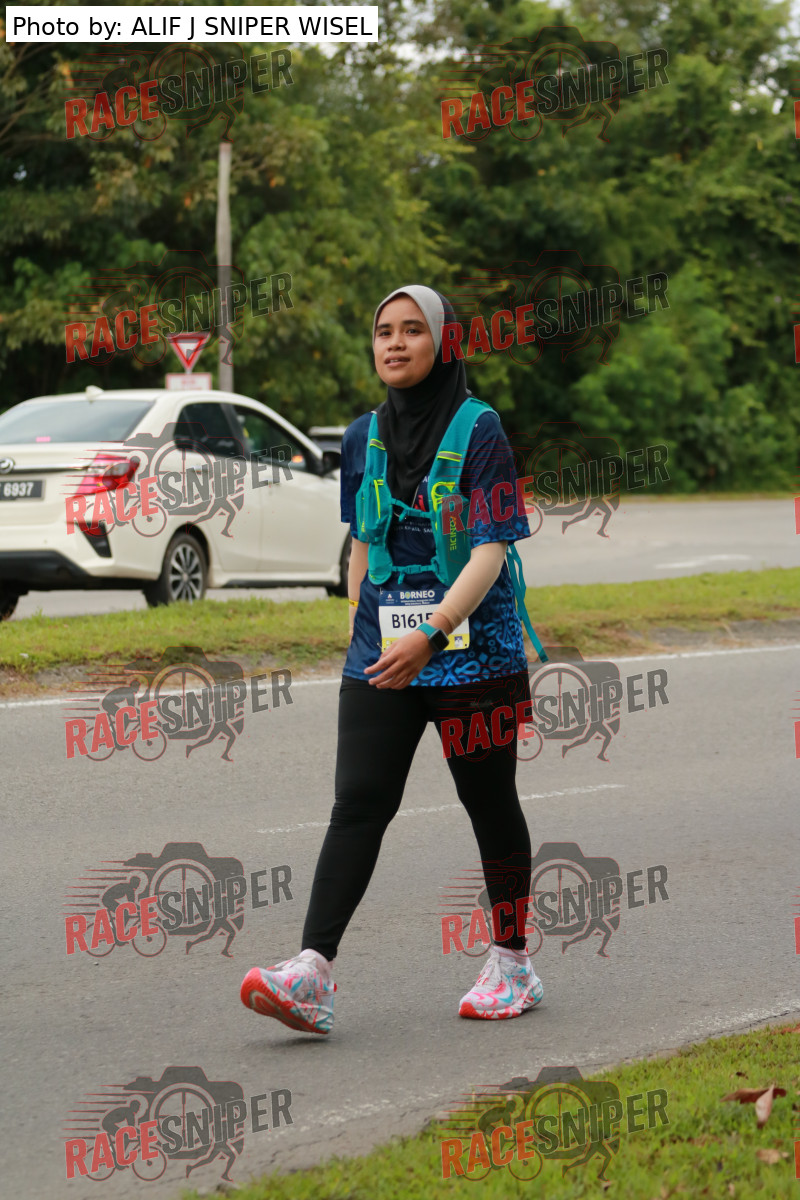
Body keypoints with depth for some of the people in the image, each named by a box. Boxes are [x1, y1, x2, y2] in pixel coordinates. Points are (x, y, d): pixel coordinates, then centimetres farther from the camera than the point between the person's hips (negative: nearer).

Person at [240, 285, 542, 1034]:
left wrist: (429, 634, -25)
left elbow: (489, 552, -14)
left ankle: (512, 965, 22)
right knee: (357, 803, -8)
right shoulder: (363, 438, 10)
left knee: (489, 804, 7)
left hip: (472, 649, -4)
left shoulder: (478, 429, -7)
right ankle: (311, 976, -19)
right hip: (380, 658, 4)